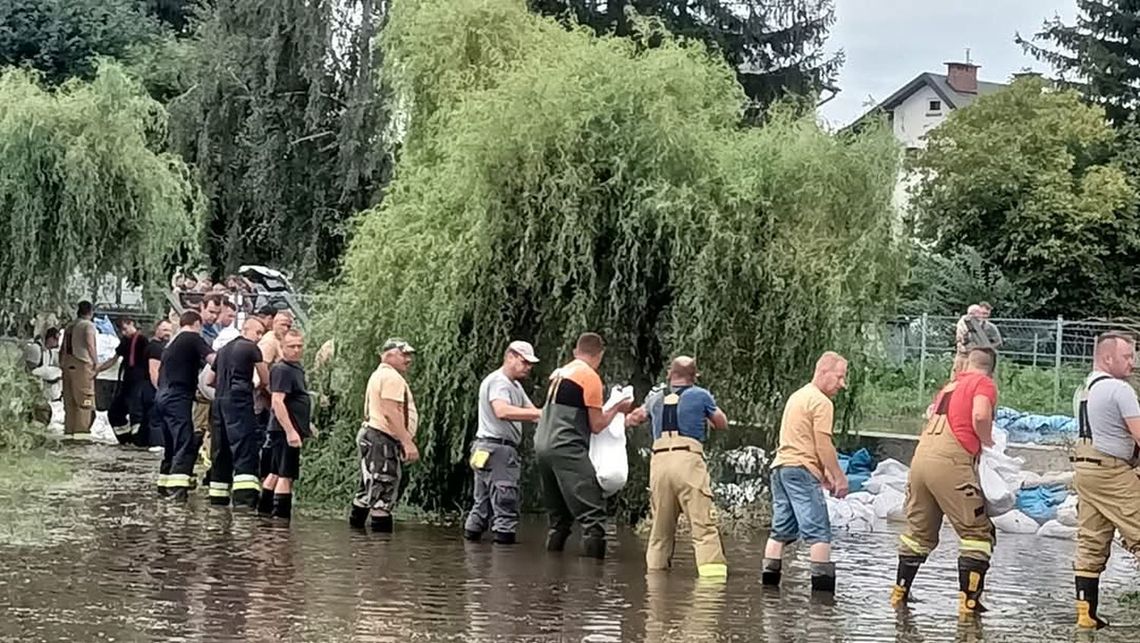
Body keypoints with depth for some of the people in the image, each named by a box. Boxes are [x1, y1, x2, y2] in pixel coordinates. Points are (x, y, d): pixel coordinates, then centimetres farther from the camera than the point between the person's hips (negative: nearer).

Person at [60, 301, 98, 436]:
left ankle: (69, 430, 10)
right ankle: (81, 430, -13)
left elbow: (62, 349, 18)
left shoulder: (69, 326, 18)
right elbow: (90, 344, -17)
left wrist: (62, 364, 22)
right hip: (82, 364, -7)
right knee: (84, 400, -6)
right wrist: (96, 363, -14)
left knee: (69, 400, 10)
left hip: (67, 364, 7)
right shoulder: (88, 325, -3)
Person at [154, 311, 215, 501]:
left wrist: (196, 392, 32)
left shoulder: (173, 343, 23)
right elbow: (213, 359, -17)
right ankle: (177, 485, -27)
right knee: (185, 444, -14)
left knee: (171, 444, 19)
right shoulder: (193, 338, -1)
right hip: (178, 397, -9)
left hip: (162, 396, 9)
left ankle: (165, 483, 25)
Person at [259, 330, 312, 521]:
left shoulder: (297, 368, 16)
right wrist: (290, 431, -26)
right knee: (286, 475, -8)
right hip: (286, 430, -10)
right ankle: (281, 516, -7)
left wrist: (306, 424, 27)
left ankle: (263, 511, 22)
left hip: (290, 430, 10)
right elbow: (277, 402, -23)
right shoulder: (282, 370, -15)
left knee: (277, 473, 15)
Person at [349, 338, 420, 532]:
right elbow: (391, 412, -22)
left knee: (369, 489, 16)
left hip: (371, 436, 11)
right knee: (384, 490, -10)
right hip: (383, 439, -11)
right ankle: (382, 531, -11)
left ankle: (355, 528, 21)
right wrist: (408, 442, -25)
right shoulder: (391, 377, -12)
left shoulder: (378, 375, 22)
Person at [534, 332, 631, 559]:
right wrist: (617, 408, 11)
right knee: (594, 515, -10)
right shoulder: (591, 378, -4)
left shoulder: (558, 374, 18)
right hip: (567, 449, -8)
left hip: (543, 446, 8)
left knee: (559, 518, 16)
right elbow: (597, 425, -5)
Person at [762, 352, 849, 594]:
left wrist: (824, 472, 25)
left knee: (782, 529, 11)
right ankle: (822, 581, -14)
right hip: (802, 469, -9)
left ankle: (768, 579, 9)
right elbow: (824, 445, -14)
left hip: (780, 465, 9)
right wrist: (839, 477, -7)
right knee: (819, 531, -9)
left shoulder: (797, 396, 21)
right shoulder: (821, 402, -8)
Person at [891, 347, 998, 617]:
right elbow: (980, 416, -16)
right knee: (978, 533, 2)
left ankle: (900, 591, 28)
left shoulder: (949, 386, 24)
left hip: (921, 456, 7)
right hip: (950, 463, -7)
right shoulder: (984, 384, 3)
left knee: (919, 531, 21)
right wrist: (988, 443, 1)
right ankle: (968, 600, -4)